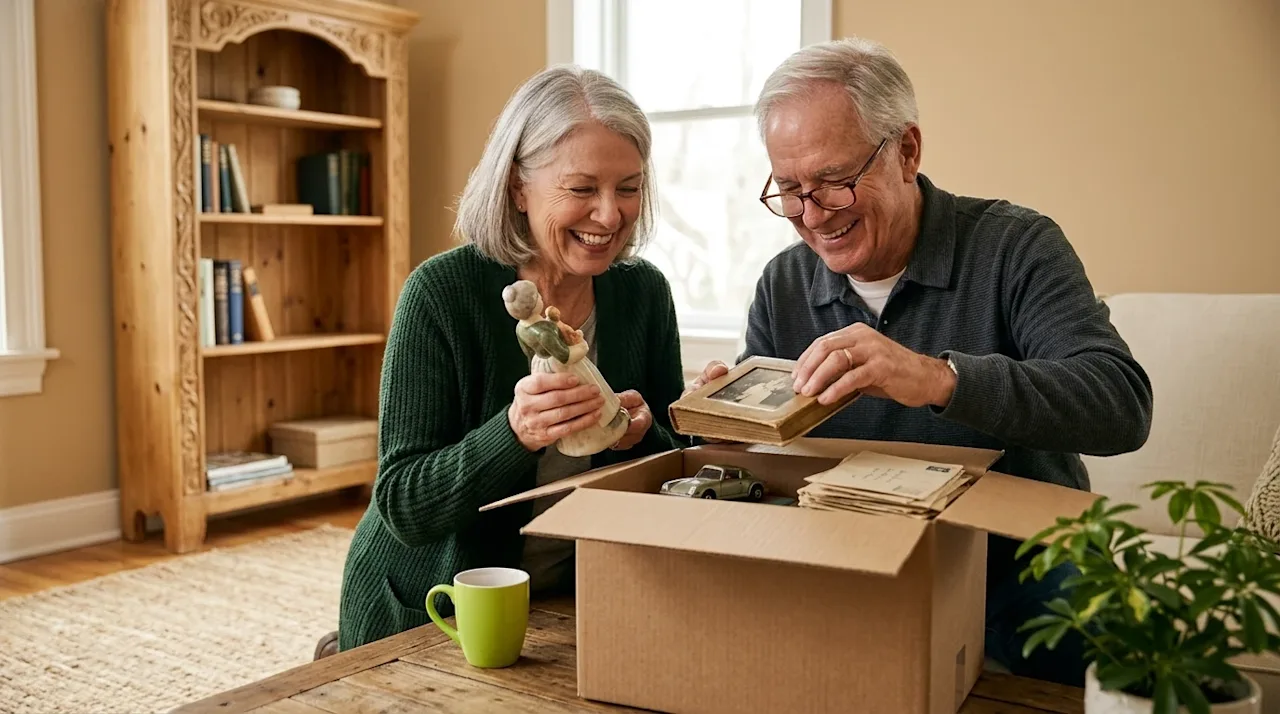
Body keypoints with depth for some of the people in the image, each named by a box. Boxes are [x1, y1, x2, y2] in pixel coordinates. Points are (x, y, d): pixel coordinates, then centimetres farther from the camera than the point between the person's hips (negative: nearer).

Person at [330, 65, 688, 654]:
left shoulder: (644, 291, -7)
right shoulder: (442, 292, -20)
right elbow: (401, 506, -22)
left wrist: (640, 436, -23)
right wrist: (516, 433, -38)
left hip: (569, 604, 5)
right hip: (421, 614, -4)